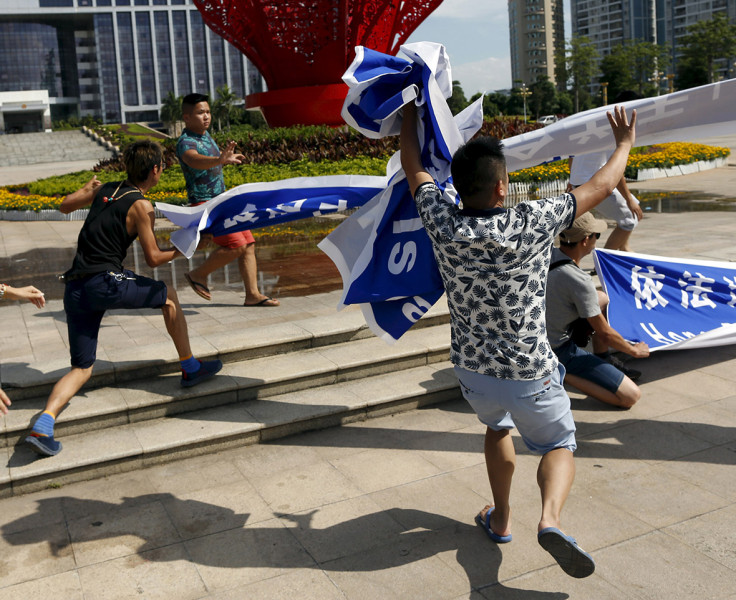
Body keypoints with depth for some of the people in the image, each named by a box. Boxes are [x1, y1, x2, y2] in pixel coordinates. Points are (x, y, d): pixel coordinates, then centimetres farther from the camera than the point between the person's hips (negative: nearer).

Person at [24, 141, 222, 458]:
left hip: (75, 289, 6)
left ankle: (43, 425, -10)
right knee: (169, 296, 19)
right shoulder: (140, 206, -6)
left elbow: (64, 206, 29)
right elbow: (153, 258, -3)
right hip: (104, 283, -6)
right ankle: (190, 368, 26)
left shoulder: (104, 189, 14)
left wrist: (88, 187, 45)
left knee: (82, 369, 11)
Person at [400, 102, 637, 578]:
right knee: (559, 447, 19)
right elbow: (600, 187, -4)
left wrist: (410, 110, 19)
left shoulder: (444, 226, -14)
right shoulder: (532, 225, -20)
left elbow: (414, 168, 4)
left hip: (472, 369, 3)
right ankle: (551, 519, -8)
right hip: (530, 374, -3)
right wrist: (624, 144, 14)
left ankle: (501, 519, 38)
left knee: (497, 428, 32)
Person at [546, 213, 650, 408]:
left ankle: (604, 359, 29)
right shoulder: (579, 281, -28)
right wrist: (634, 350, 2)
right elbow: (604, 333, -16)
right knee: (631, 396, -10)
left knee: (602, 298, 24)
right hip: (559, 352, -9)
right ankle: (562, 375, -9)